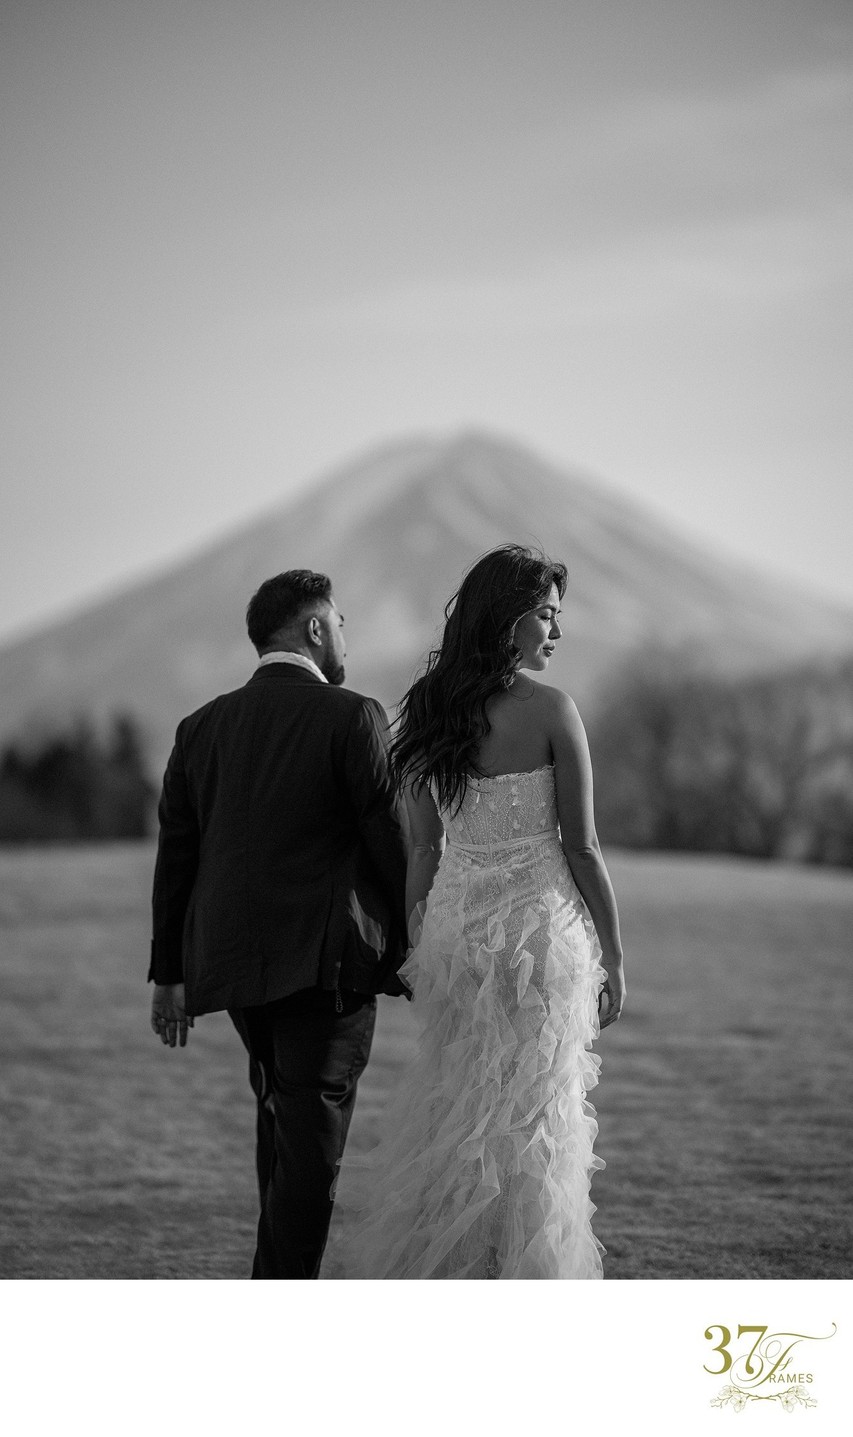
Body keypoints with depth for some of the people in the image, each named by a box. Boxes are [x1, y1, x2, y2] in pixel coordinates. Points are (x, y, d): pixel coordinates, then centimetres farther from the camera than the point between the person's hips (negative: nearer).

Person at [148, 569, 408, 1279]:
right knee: (311, 1136, -1)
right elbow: (391, 843, -9)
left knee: (282, 1114, 24)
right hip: (326, 957, -6)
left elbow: (175, 856, 10)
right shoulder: (351, 717, -8)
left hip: (230, 957, 6)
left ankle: (281, 1276, 31)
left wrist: (169, 974, 15)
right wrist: (412, 947, 1)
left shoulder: (202, 726, 8)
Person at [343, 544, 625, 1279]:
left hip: (455, 922, 5)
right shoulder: (551, 711, -12)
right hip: (538, 922, -5)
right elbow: (581, 847, -10)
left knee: (454, 1111, 15)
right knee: (534, 1119, 4)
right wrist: (613, 957, -2)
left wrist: (416, 945, 15)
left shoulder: (431, 711, 3)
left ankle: (437, 1277, 18)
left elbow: (423, 847, 7)